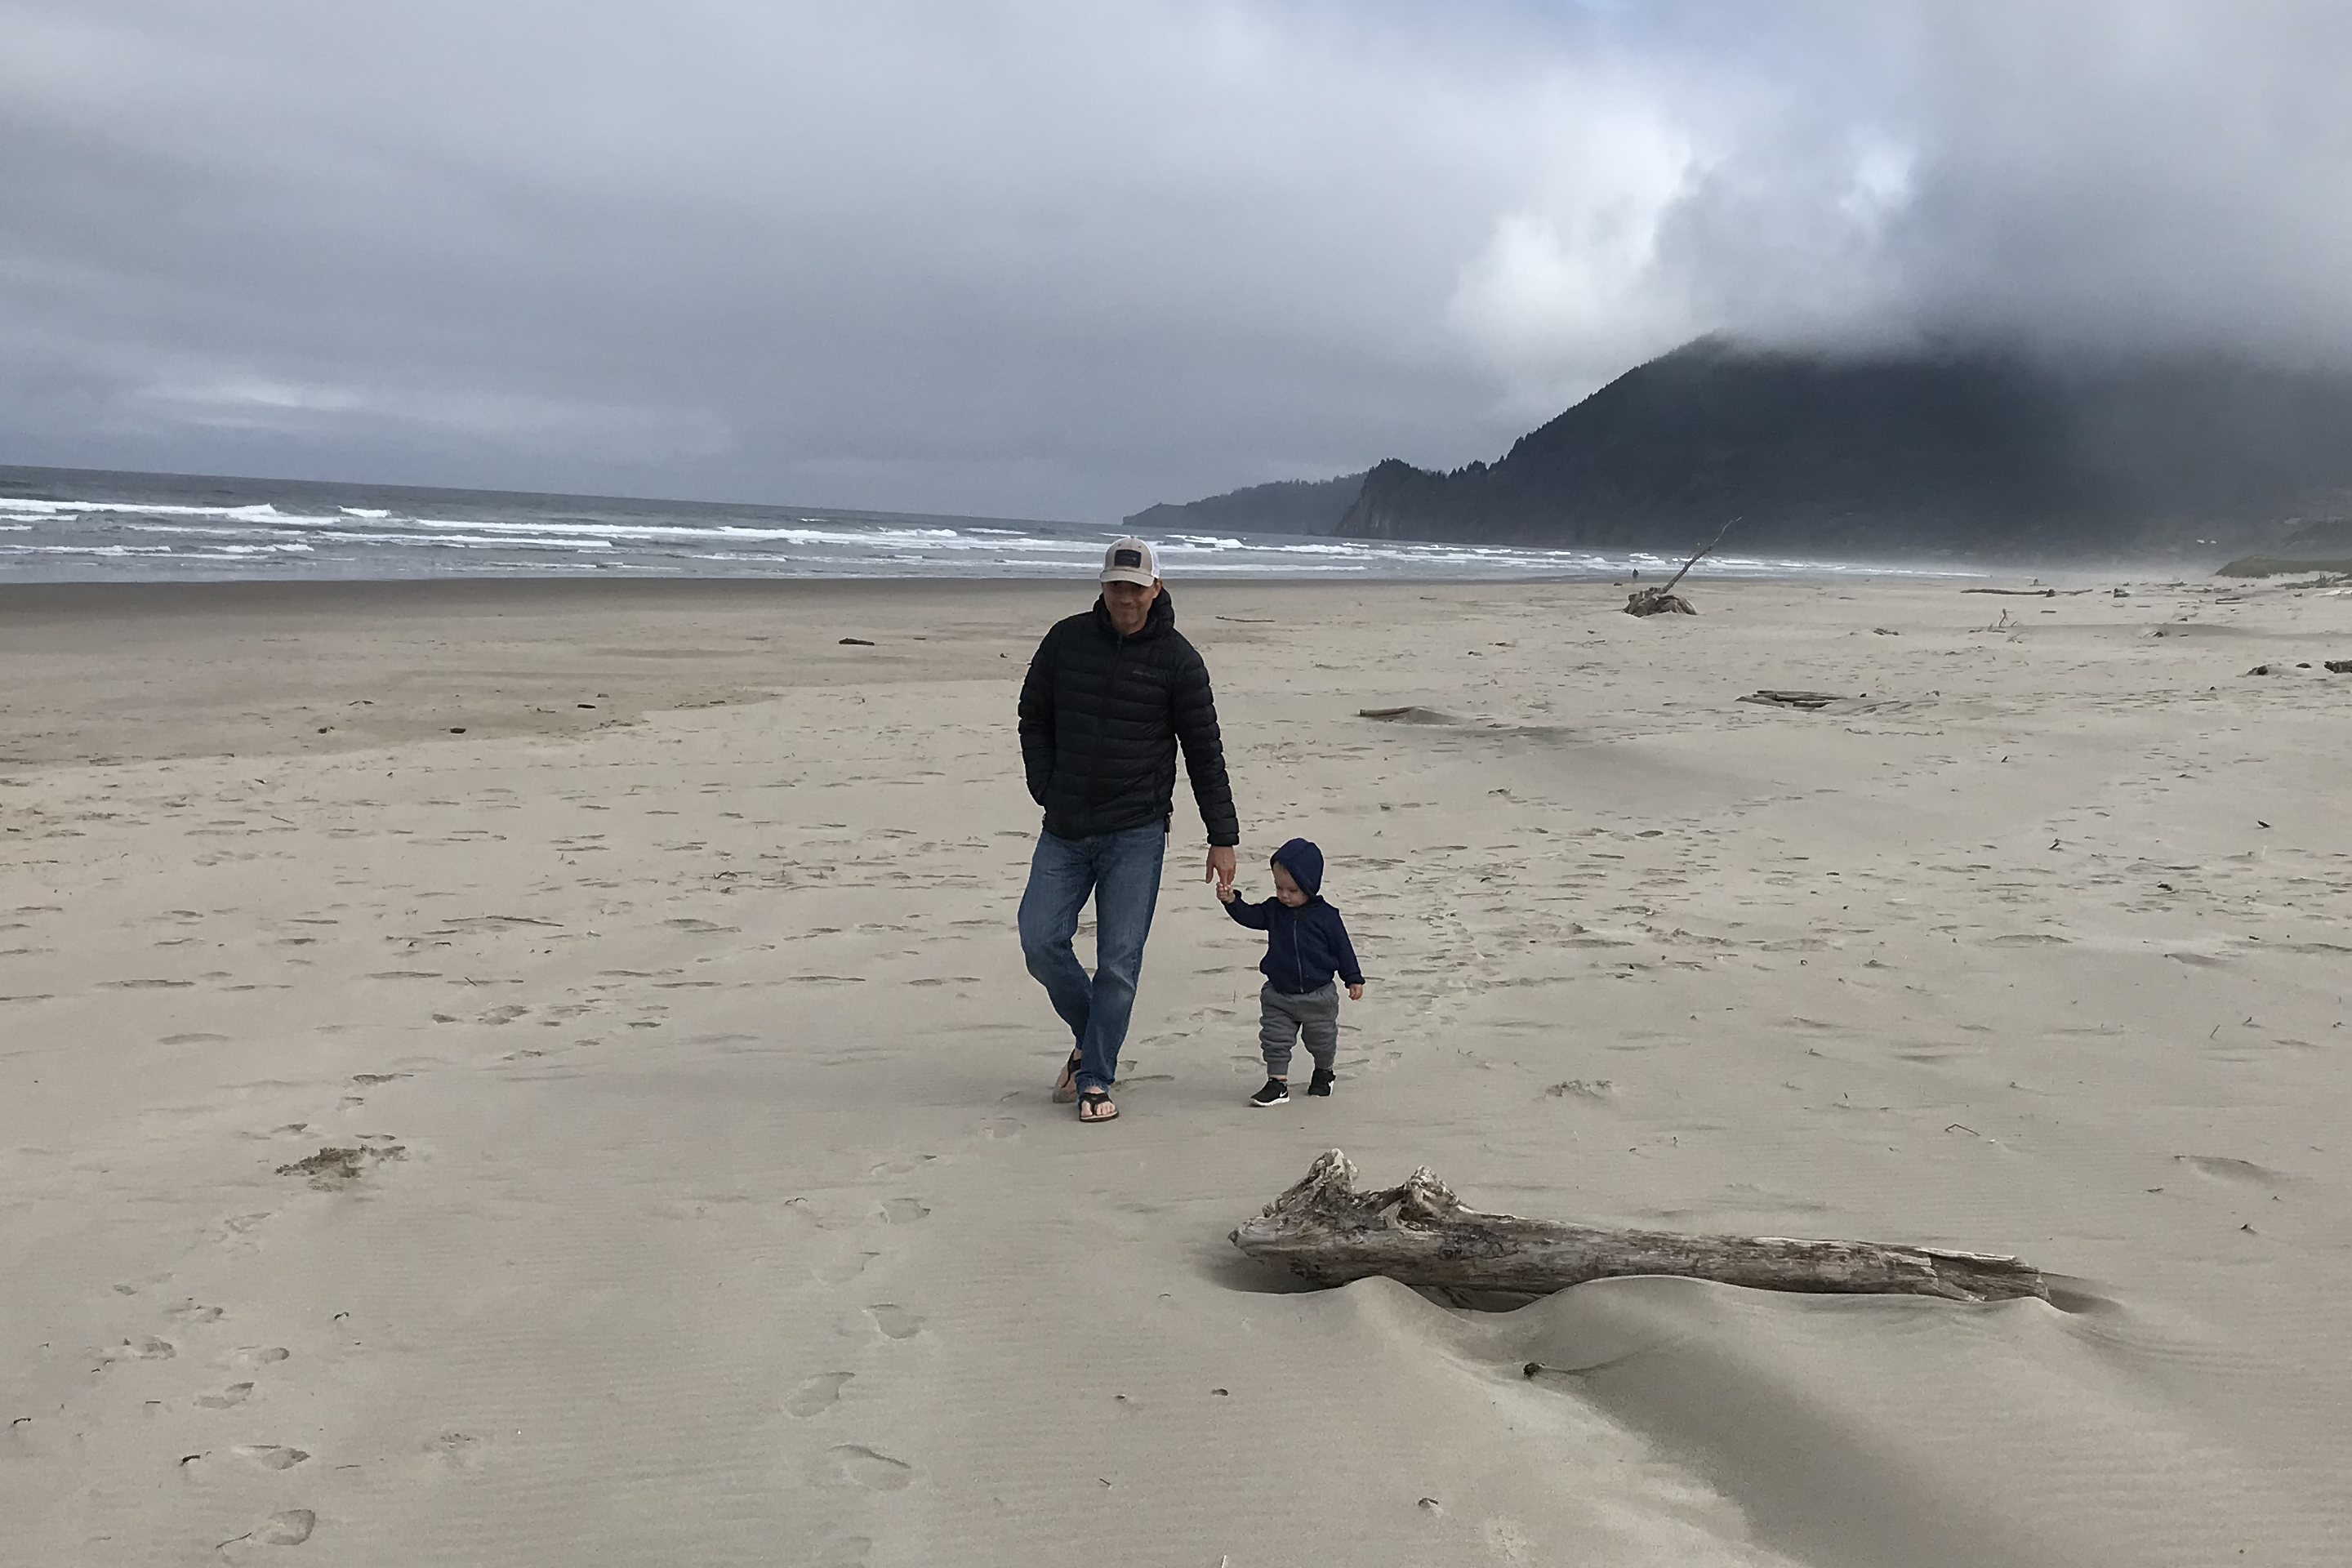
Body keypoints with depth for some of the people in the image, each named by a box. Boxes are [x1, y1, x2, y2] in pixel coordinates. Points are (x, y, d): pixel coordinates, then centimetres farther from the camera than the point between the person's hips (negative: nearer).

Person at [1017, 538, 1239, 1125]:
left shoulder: (1177, 659, -4)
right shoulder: (1066, 640, 3)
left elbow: (1205, 751, -1)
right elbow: (1033, 717, 13)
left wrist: (1223, 838, -2)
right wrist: (1047, 792, 2)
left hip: (1136, 834, -3)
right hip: (1064, 830, 3)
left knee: (1119, 961, -3)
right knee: (1040, 939, -2)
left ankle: (1095, 1080, 9)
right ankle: (1091, 1039, 22)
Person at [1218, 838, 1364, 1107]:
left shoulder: (1325, 915, -12)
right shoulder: (1274, 910, -3)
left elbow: (1342, 947, -5)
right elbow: (1250, 916, -10)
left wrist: (1354, 979, -2)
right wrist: (1232, 901, -29)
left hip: (1319, 996, -2)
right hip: (1279, 996, 2)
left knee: (1321, 1039, 15)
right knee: (1274, 1039, -1)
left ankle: (1324, 1072, 40)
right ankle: (1278, 1083, 6)